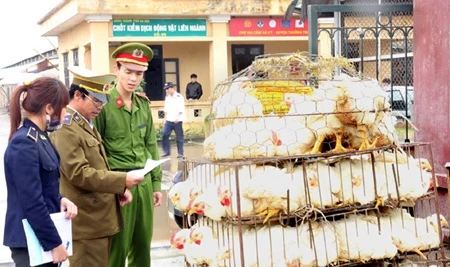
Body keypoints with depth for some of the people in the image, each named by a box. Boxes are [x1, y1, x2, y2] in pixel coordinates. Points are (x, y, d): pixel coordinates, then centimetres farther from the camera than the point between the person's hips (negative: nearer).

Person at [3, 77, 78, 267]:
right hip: (30, 240, -9)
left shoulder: (39, 137, 8)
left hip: (44, 235, 9)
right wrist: (54, 243, -17)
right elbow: (32, 202, -22)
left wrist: (60, 200, -3)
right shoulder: (24, 144, -20)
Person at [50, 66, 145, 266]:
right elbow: (79, 174, -23)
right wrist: (121, 181, -22)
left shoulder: (87, 124, 15)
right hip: (85, 219, -10)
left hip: (99, 215, 10)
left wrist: (118, 188, 6)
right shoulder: (65, 128, -18)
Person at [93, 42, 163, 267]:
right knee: (118, 246, 1)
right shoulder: (103, 104, -10)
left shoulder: (143, 104, 9)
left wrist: (156, 182, 14)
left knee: (143, 243, 13)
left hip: (144, 181, 6)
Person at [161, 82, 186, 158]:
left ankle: (180, 153, 9)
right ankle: (166, 152, 7)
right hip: (168, 120, 6)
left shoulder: (179, 97, -7)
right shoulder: (167, 97, 12)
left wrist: (177, 117, -24)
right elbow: (166, 109, 16)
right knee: (164, 135, -2)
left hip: (177, 120, -6)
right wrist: (165, 118, 11)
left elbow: (181, 109, -12)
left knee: (179, 137, 1)